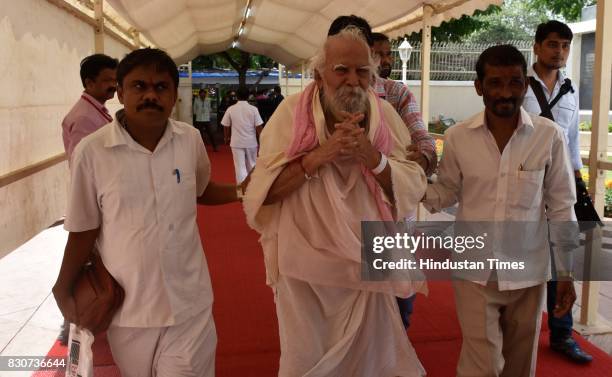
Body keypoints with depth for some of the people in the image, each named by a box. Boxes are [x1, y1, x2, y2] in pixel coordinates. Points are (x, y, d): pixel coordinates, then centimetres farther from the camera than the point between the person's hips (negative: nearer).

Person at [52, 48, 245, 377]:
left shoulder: (190, 140, -6)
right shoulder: (92, 151, -13)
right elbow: (83, 231, -3)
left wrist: (240, 192, -2)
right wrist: (63, 292, 2)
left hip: (188, 303, 1)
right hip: (127, 306, -1)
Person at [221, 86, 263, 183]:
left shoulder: (230, 109, -5)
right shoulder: (253, 109, -7)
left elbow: (226, 126, 3)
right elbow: (258, 127, -8)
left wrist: (227, 138, 21)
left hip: (237, 142, -1)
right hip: (251, 142, 1)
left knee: (240, 167, 1)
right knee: (251, 166, 19)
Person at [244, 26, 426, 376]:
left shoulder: (385, 114, -3)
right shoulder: (291, 111, -10)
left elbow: (413, 188, -6)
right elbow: (263, 189, -15)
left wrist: (371, 156, -22)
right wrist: (321, 154, -25)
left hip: (367, 264, 3)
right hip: (305, 266, -2)